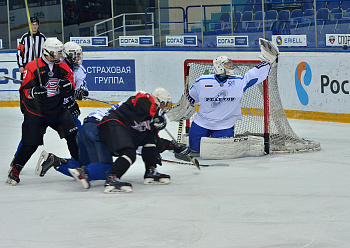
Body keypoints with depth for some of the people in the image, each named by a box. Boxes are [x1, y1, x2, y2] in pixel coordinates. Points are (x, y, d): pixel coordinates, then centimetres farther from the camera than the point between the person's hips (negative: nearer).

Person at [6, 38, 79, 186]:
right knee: (30, 144, -7)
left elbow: (69, 91, 9)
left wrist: (67, 86, -14)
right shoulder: (32, 67, -12)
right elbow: (24, 90, -9)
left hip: (57, 111, 4)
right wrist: (35, 92, -29)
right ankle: (14, 170, 11)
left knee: (73, 134, -9)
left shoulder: (63, 68, 4)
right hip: (35, 112, -4)